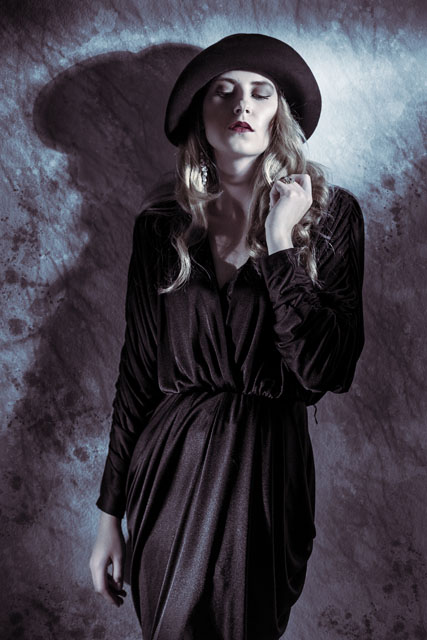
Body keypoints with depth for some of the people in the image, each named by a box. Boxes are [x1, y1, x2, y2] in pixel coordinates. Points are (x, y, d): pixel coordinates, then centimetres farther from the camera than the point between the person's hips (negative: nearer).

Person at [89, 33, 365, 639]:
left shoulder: (330, 214, -5)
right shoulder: (160, 227, 1)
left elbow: (328, 371, -15)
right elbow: (137, 369, 4)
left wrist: (281, 242, -18)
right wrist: (110, 512, 5)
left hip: (269, 466, -1)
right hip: (168, 468, 2)